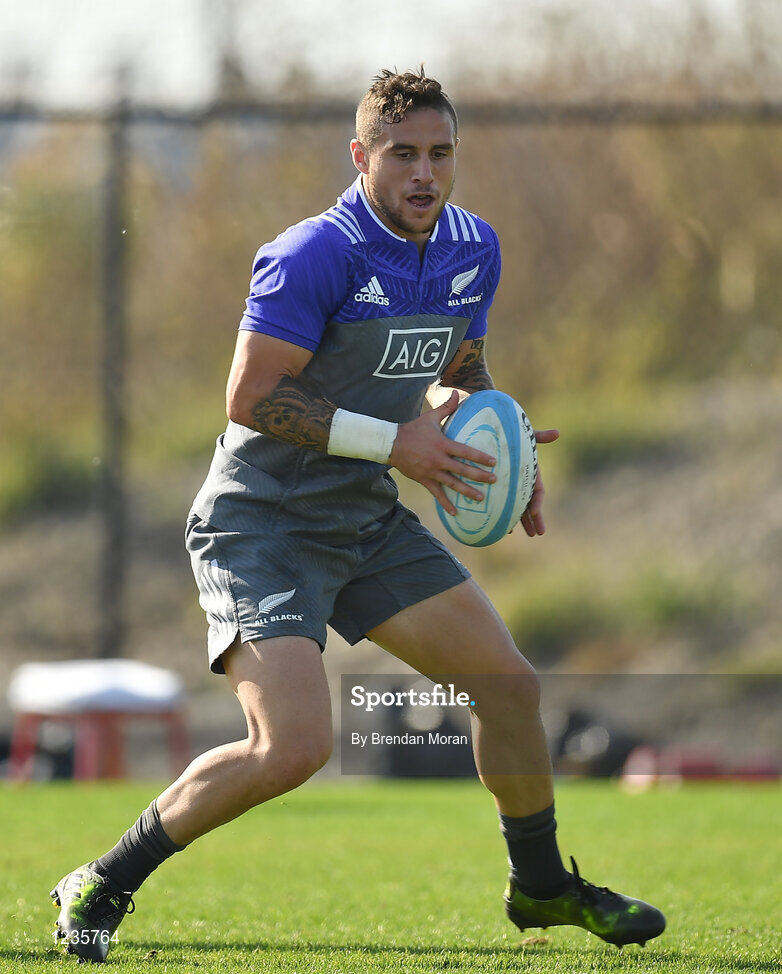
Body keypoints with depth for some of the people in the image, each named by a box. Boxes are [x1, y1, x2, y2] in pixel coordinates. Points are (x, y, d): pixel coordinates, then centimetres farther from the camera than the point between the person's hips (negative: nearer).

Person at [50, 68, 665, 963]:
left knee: (509, 683, 7)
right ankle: (101, 888, -7)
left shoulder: (472, 248, 4)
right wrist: (395, 442, -24)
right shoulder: (318, 254, -21)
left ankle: (540, 886, 29)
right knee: (294, 747, -22)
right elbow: (250, 396, -23)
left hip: (367, 520, 8)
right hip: (261, 526, -8)